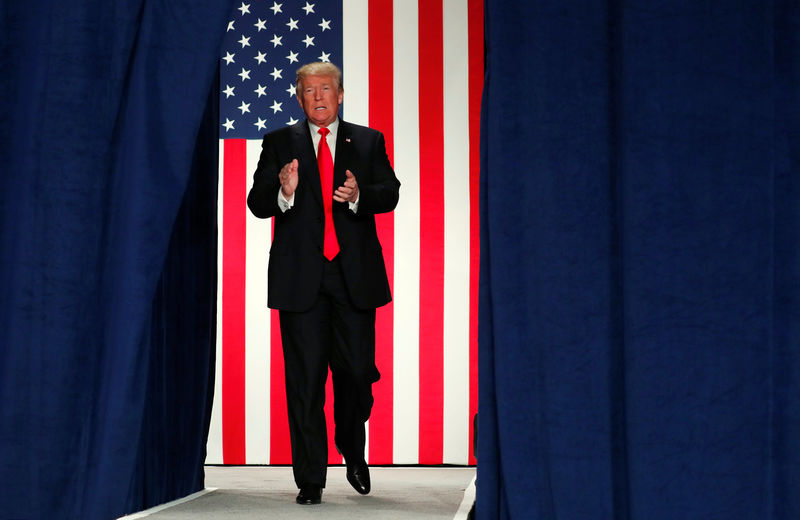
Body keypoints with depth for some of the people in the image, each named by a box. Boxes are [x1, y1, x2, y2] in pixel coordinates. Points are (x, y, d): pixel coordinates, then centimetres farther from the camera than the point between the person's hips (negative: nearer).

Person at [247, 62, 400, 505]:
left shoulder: (368, 141, 11)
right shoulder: (279, 143, 9)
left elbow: (389, 193, 1)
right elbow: (257, 204, 2)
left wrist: (358, 196, -20)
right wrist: (283, 192, -20)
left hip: (355, 276, 1)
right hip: (301, 277, 0)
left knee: (357, 370, 2)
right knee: (305, 379, -1)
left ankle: (353, 451, 30)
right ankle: (310, 480, 6)